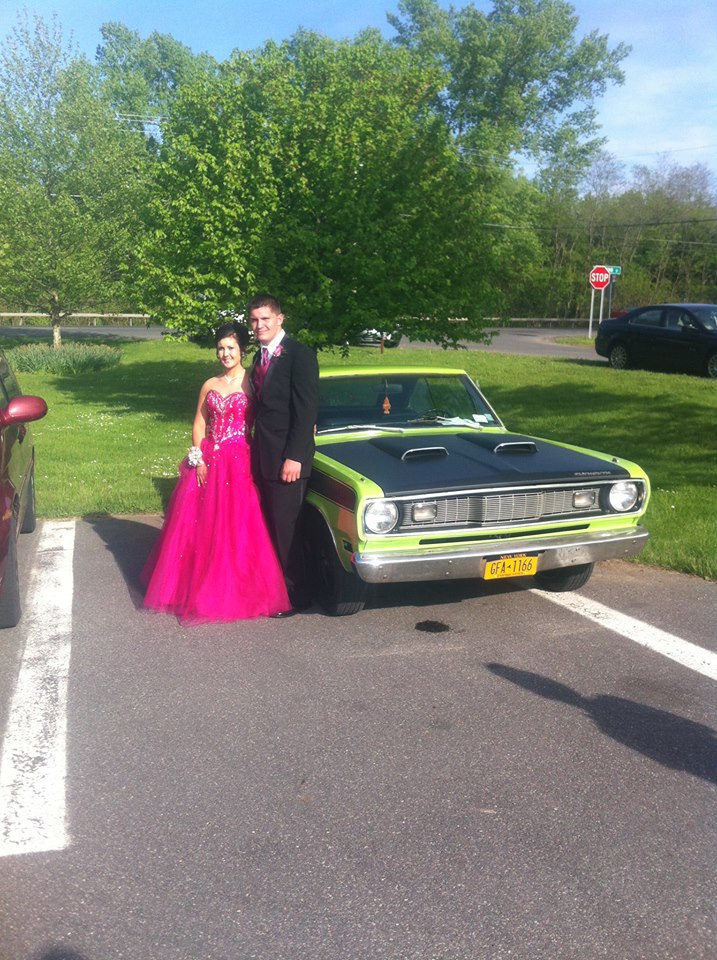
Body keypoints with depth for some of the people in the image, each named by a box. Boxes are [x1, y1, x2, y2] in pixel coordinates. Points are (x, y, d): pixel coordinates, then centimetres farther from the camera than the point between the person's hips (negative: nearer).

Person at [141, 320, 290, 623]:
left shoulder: (252, 383, -1)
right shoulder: (210, 385, 11)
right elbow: (198, 426, 11)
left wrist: (255, 461, -13)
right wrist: (198, 459, -2)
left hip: (239, 462, -4)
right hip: (208, 462, 4)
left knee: (236, 527, -3)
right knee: (202, 524, 8)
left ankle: (234, 591, 8)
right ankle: (199, 587, 22)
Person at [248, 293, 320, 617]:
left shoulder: (299, 354, -11)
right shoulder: (260, 357, 14)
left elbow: (306, 409, -16)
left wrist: (294, 457, -20)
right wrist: (256, 451, 13)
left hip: (287, 458, -8)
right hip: (263, 457, 8)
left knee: (286, 527, -2)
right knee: (270, 526, 15)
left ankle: (295, 595, 10)